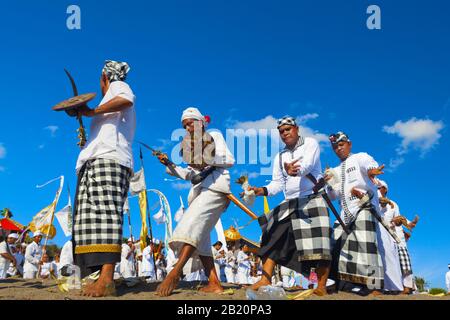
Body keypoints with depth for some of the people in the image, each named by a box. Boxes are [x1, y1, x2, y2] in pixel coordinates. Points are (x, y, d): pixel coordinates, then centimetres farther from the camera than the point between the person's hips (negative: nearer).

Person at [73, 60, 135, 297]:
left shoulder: (117, 86, 10)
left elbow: (127, 100, -17)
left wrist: (91, 112, -12)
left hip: (108, 160, -10)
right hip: (100, 160, 10)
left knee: (104, 213, -23)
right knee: (95, 218, -3)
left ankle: (107, 280, -34)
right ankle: (103, 278, -9)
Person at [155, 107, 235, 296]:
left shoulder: (215, 136, 13)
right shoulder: (192, 143, 31)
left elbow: (230, 160, 2)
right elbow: (189, 174, 23)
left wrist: (207, 160, -11)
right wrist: (169, 165, 9)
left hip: (215, 185, -8)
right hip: (200, 188, 8)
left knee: (192, 224, -27)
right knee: (199, 237, -4)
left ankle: (175, 273, -38)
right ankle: (214, 284, -9)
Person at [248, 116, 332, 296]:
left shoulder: (310, 143, 0)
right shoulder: (280, 157, 18)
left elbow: (308, 165, -20)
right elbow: (278, 183, 10)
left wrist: (296, 171, -44)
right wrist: (263, 190, -12)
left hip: (313, 199, -5)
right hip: (290, 204, 6)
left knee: (320, 243, -16)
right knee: (274, 237, -5)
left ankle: (322, 286, -10)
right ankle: (265, 280, -7)